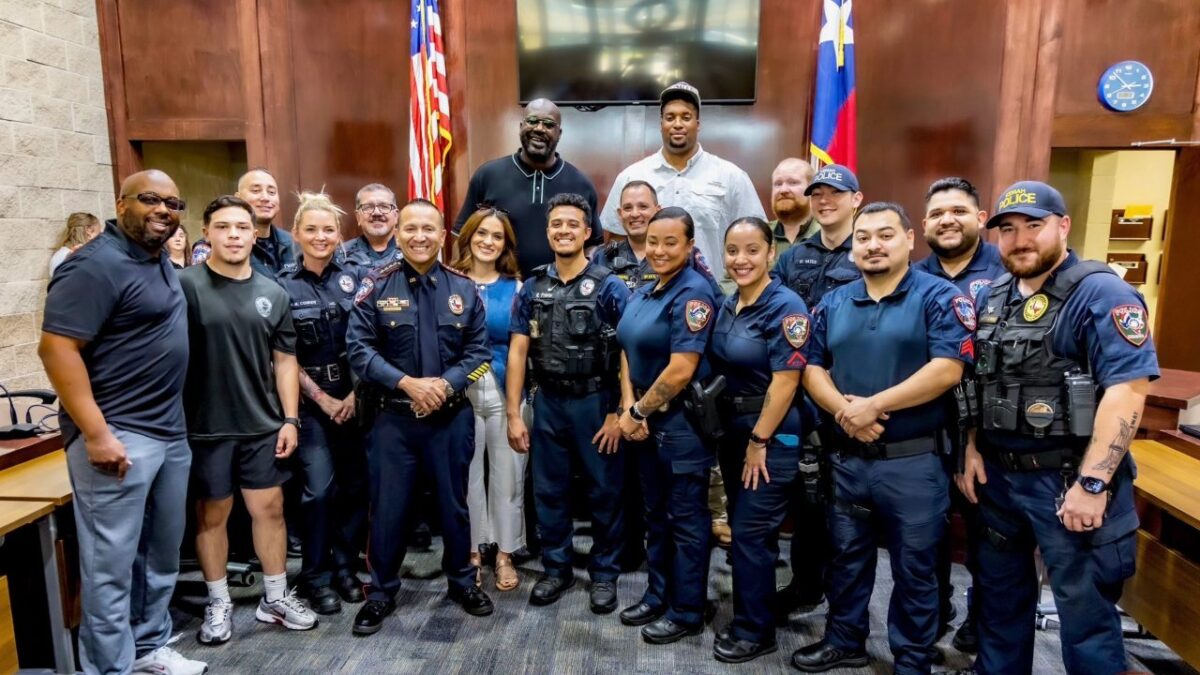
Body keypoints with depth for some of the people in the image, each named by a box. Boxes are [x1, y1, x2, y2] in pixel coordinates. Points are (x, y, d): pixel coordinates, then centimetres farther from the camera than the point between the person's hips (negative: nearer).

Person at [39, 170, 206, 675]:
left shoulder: (159, 260, 12)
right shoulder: (97, 265, -15)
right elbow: (56, 348, -20)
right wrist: (96, 433, -23)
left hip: (170, 432, 9)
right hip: (118, 435, -9)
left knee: (162, 553, 18)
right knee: (111, 563, 1)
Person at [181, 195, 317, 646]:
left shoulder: (272, 293, 5)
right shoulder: (185, 285, -8)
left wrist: (290, 419, 3)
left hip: (263, 425, 3)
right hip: (205, 426, -3)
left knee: (270, 508, 11)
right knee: (212, 514, 11)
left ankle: (275, 597, 28)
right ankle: (218, 604, 29)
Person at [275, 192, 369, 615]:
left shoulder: (355, 276, 3)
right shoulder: (282, 286, -2)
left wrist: (356, 393, -6)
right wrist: (321, 398, -6)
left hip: (355, 397, 2)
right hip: (310, 401, -2)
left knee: (356, 484, 6)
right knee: (319, 488, -4)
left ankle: (346, 567, 24)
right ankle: (315, 576, 15)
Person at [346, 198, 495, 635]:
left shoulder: (464, 289, 2)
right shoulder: (377, 286, -4)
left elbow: (478, 352, 1)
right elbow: (358, 347, -8)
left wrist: (445, 385, -15)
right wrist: (407, 383, -18)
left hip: (452, 416, 2)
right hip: (391, 417, -1)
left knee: (454, 503, 14)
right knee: (388, 506, 8)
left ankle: (462, 581, 34)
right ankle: (382, 592, 27)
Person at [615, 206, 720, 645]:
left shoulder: (693, 293, -17)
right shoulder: (644, 293, 10)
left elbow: (681, 370, -24)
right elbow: (628, 352, 9)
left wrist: (638, 411, -12)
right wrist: (629, 409, -5)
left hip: (682, 421, -8)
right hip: (648, 420, 8)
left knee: (686, 519, 5)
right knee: (656, 513, 19)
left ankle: (686, 613, 20)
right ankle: (657, 596, 35)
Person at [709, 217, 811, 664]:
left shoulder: (785, 306, -15)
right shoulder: (727, 307, 8)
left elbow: (785, 380, -20)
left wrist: (759, 440, -18)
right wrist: (732, 435, 11)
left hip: (770, 434, -8)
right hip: (731, 429, 8)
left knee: (751, 534, 0)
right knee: (742, 531, 16)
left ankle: (754, 631, 17)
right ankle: (749, 619, 31)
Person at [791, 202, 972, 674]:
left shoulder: (939, 297, -7)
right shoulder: (833, 303, 8)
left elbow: (947, 370, -18)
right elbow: (813, 369, 5)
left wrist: (872, 406, -19)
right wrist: (843, 409, -14)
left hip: (913, 461, -4)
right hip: (847, 458, 5)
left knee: (914, 568, 11)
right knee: (847, 557, 18)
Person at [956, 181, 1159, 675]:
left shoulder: (1102, 294, -12)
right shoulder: (990, 298, 10)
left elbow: (1127, 391, -20)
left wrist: (1093, 484, -24)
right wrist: (971, 450, 7)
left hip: (1069, 478, -6)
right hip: (997, 475, 7)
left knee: (1085, 613, 5)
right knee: (999, 597, 21)